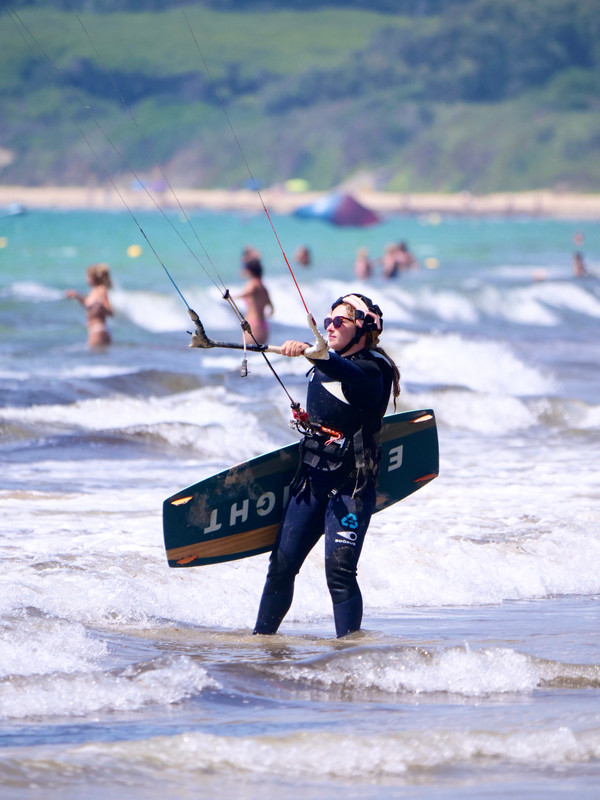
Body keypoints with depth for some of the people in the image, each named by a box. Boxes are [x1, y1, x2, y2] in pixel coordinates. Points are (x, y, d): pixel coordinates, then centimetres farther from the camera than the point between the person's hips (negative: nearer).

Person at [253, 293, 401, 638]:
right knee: (282, 564, 6)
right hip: (312, 479, 7)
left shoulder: (371, 370, -12)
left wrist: (313, 353, -53)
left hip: (352, 484, -7)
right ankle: (261, 638, 17)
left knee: (339, 568, -19)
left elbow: (348, 374, -38)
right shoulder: (326, 365, 12)